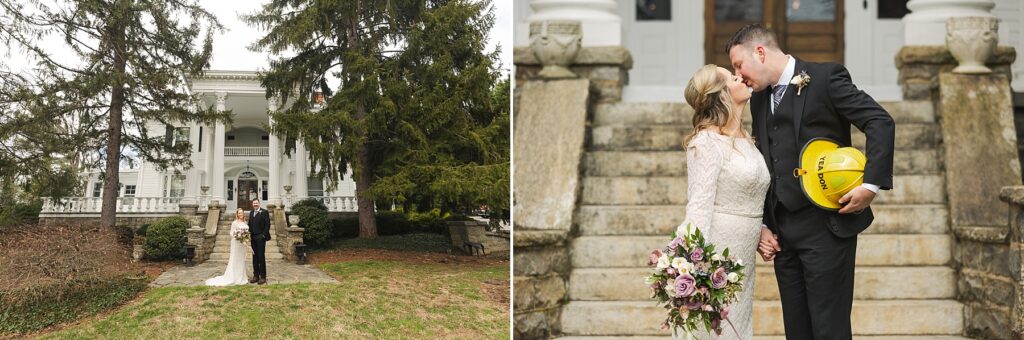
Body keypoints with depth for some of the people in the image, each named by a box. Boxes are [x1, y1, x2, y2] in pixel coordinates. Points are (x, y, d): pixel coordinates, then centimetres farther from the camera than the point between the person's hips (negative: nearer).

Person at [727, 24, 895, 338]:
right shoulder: (759, 98, 15)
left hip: (826, 226, -7)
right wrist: (763, 225, 11)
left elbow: (881, 122, -11)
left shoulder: (826, 77, -6)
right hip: (783, 231, 7)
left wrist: (872, 184, -18)